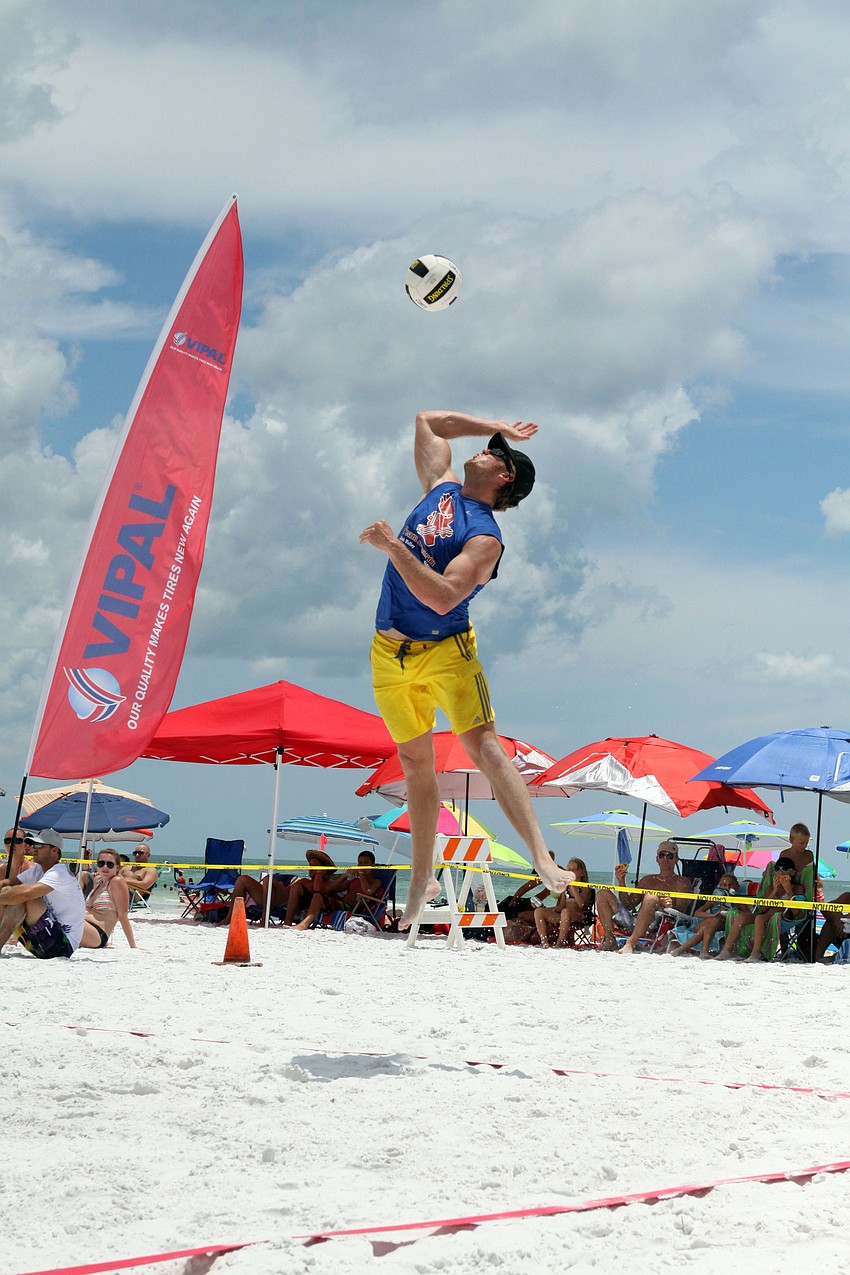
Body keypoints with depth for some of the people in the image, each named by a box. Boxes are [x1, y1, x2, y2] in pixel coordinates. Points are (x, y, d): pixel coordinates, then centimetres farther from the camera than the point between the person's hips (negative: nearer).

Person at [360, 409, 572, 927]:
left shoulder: (485, 538, -13)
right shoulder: (443, 488, 9)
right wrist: (495, 425, 18)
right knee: (416, 764, 11)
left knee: (484, 747, -20)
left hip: (445, 651, -7)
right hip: (391, 654, 7)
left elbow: (444, 596, -28)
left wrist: (393, 546, -28)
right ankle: (423, 879, 18)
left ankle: (542, 858, -29)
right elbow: (427, 420, 22)